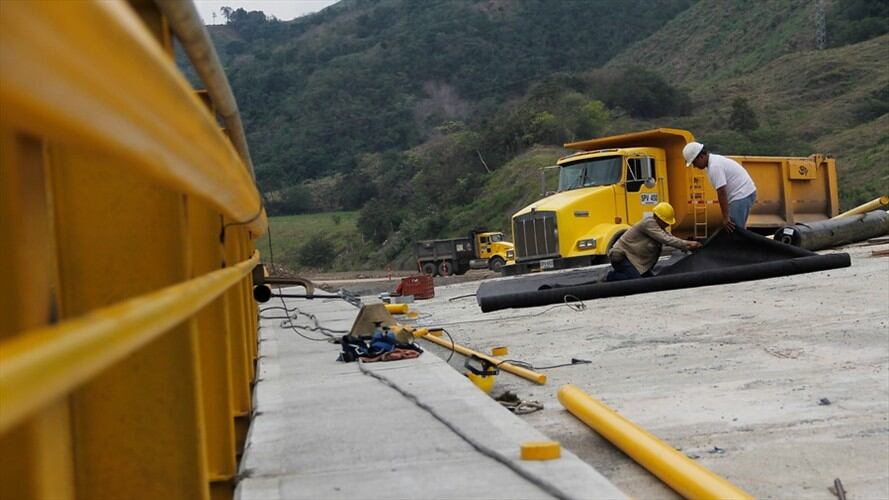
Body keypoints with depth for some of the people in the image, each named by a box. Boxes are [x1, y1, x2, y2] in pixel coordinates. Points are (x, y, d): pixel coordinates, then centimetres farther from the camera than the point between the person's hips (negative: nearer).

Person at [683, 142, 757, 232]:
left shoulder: (714, 166, -19)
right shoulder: (715, 160, 12)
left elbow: (722, 193, -23)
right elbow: (722, 192, 16)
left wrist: (725, 217, -22)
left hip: (742, 196, -10)